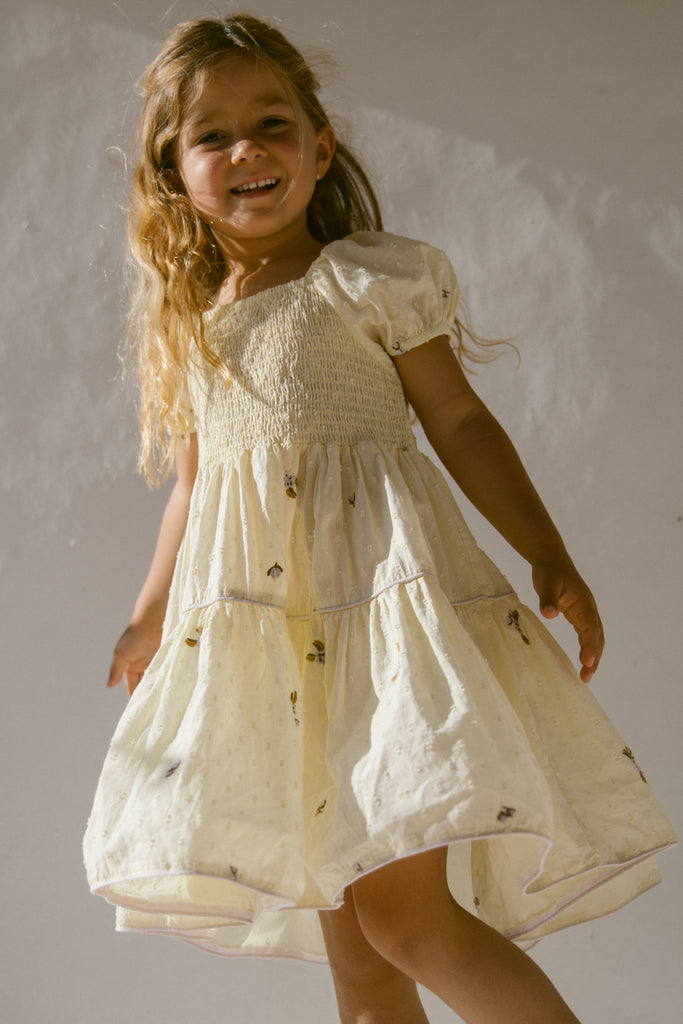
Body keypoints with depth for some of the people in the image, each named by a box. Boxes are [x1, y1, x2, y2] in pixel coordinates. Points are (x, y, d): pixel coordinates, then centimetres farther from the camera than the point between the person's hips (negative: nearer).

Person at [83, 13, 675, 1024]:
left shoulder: (372, 279, 2)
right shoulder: (184, 326, 16)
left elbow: (460, 421, 1)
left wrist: (550, 558, -6)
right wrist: (150, 619, 27)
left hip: (383, 597, -5)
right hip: (253, 634, 5)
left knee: (403, 911, -15)